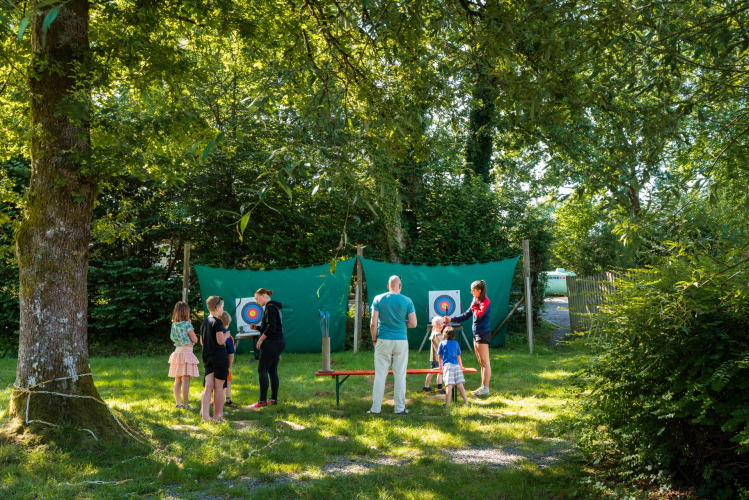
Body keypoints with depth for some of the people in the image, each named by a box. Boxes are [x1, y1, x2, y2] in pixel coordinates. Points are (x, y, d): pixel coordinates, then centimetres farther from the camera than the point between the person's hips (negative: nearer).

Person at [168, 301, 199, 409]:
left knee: (177, 380, 11)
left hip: (177, 351, 7)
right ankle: (185, 403, -10)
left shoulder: (174, 324, 7)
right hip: (186, 351, -7)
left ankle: (178, 402, 15)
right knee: (185, 379, -8)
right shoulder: (187, 324, -11)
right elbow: (195, 340, -6)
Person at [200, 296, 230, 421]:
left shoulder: (204, 323, 12)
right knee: (219, 386, 2)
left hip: (207, 358, 7)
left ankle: (204, 413, -6)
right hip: (219, 357, -7)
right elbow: (221, 340, -20)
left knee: (209, 385, 4)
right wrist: (226, 335, -2)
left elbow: (201, 341, 19)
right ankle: (217, 415, 9)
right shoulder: (217, 322, -13)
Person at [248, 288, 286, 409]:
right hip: (278, 342, 10)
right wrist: (257, 328, 13)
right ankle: (274, 399, 13)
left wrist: (261, 339, -12)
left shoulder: (270, 307, -12)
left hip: (272, 343, -10)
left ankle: (262, 401, -9)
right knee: (273, 370, 11)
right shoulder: (274, 307, 18)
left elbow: (271, 327, -21)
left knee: (262, 370, -7)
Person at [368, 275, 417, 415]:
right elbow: (413, 324, -3)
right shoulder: (407, 301, -2)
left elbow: (373, 323, -5)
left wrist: (374, 339, 6)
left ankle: (375, 408, 6)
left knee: (380, 375, 4)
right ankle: (400, 408, 10)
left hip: (383, 341, 0)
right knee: (400, 375, 6)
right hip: (401, 341, 0)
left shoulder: (378, 299, -2)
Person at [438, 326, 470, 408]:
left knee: (449, 385, -12)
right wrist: (461, 367, 39)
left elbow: (440, 356, 19)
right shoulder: (456, 344, 18)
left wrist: (440, 366, 34)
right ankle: (466, 402, -1)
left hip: (447, 365, -3)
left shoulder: (442, 343, 11)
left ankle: (447, 404, -16)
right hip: (456, 365, 3)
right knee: (460, 385, 2)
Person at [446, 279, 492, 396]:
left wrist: (474, 306, -12)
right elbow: (466, 315, 19)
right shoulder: (475, 301, 14)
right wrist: (451, 319, 15)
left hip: (483, 334, -9)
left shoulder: (486, 302, -12)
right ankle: (483, 387, 15)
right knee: (481, 363, 11)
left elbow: (479, 315, -26)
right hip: (476, 334, 9)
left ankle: (485, 388, -5)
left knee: (485, 362, -6)